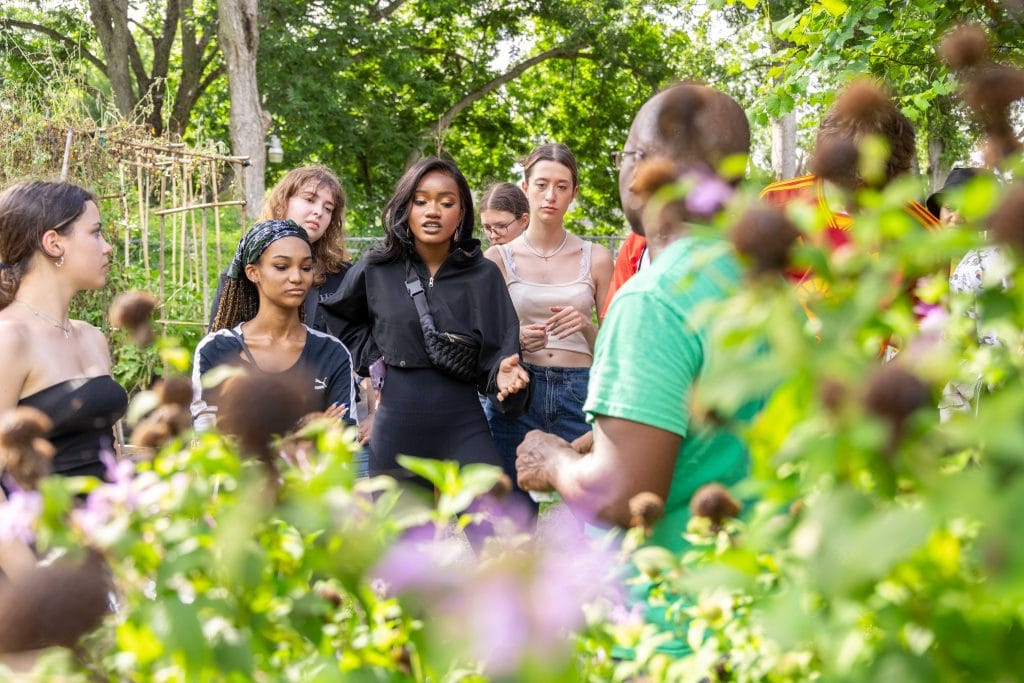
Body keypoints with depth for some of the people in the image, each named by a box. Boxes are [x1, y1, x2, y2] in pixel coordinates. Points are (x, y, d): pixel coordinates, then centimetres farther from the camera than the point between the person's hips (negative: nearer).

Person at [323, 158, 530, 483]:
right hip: (396, 427, 1)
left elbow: (496, 355, 0)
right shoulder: (377, 268, 3)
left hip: (462, 426, -1)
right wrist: (370, 357, 9)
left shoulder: (483, 275, 1)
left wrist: (503, 374, -22)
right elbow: (337, 315, 21)